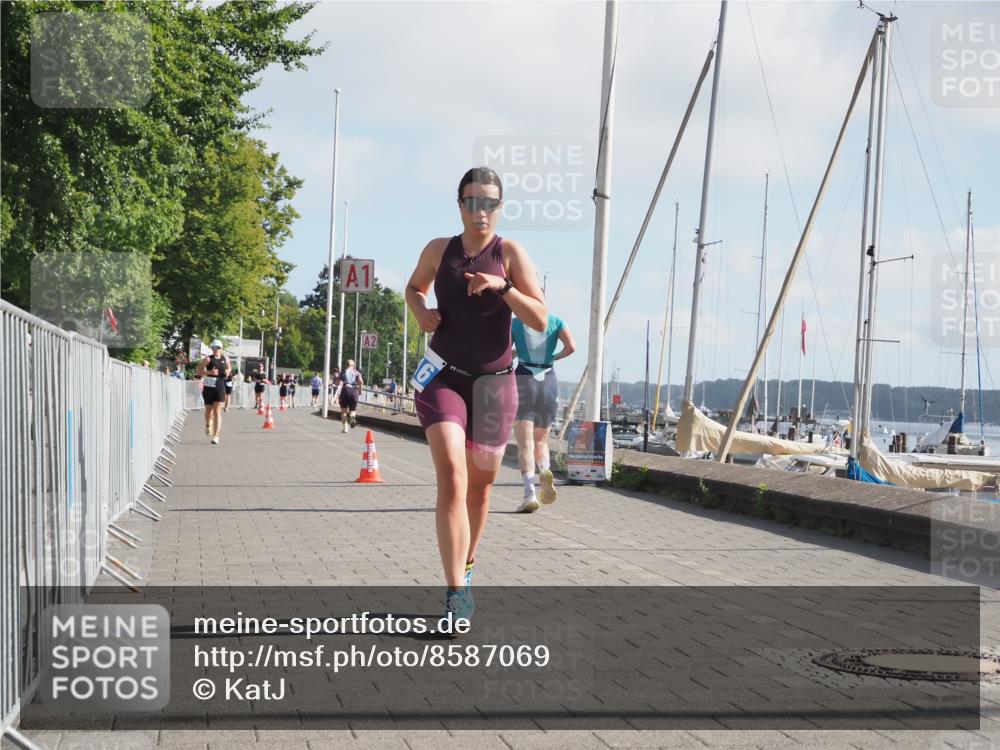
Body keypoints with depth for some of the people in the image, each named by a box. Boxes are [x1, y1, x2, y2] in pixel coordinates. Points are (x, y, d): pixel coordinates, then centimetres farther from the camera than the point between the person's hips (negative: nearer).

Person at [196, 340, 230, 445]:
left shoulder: (225, 359, 8)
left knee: (217, 412, -9)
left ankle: (216, 436, -11)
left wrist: (228, 371, 3)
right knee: (209, 410, 14)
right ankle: (208, 424, 48)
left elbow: (229, 368, 25)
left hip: (220, 386, 1)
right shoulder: (208, 359, -3)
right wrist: (209, 372, -21)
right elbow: (199, 371, -7)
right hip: (209, 386, -1)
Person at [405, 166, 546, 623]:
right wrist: (419, 310, 2)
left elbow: (540, 320, -8)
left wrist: (503, 287, -23)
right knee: (451, 477, -18)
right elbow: (414, 287, 24)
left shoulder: (510, 253, -3)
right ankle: (457, 592, -22)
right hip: (443, 377, 0)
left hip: (493, 381, 0)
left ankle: (467, 563, 38)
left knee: (480, 485, 13)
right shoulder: (439, 250, 4)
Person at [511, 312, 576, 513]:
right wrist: (555, 357, 10)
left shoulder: (514, 323, 2)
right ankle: (545, 470, -13)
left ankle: (530, 494, -22)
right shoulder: (555, 322, 5)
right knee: (541, 441, 18)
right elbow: (571, 347, -9)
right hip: (549, 382, 3)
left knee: (525, 444, -6)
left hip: (523, 380, -2)